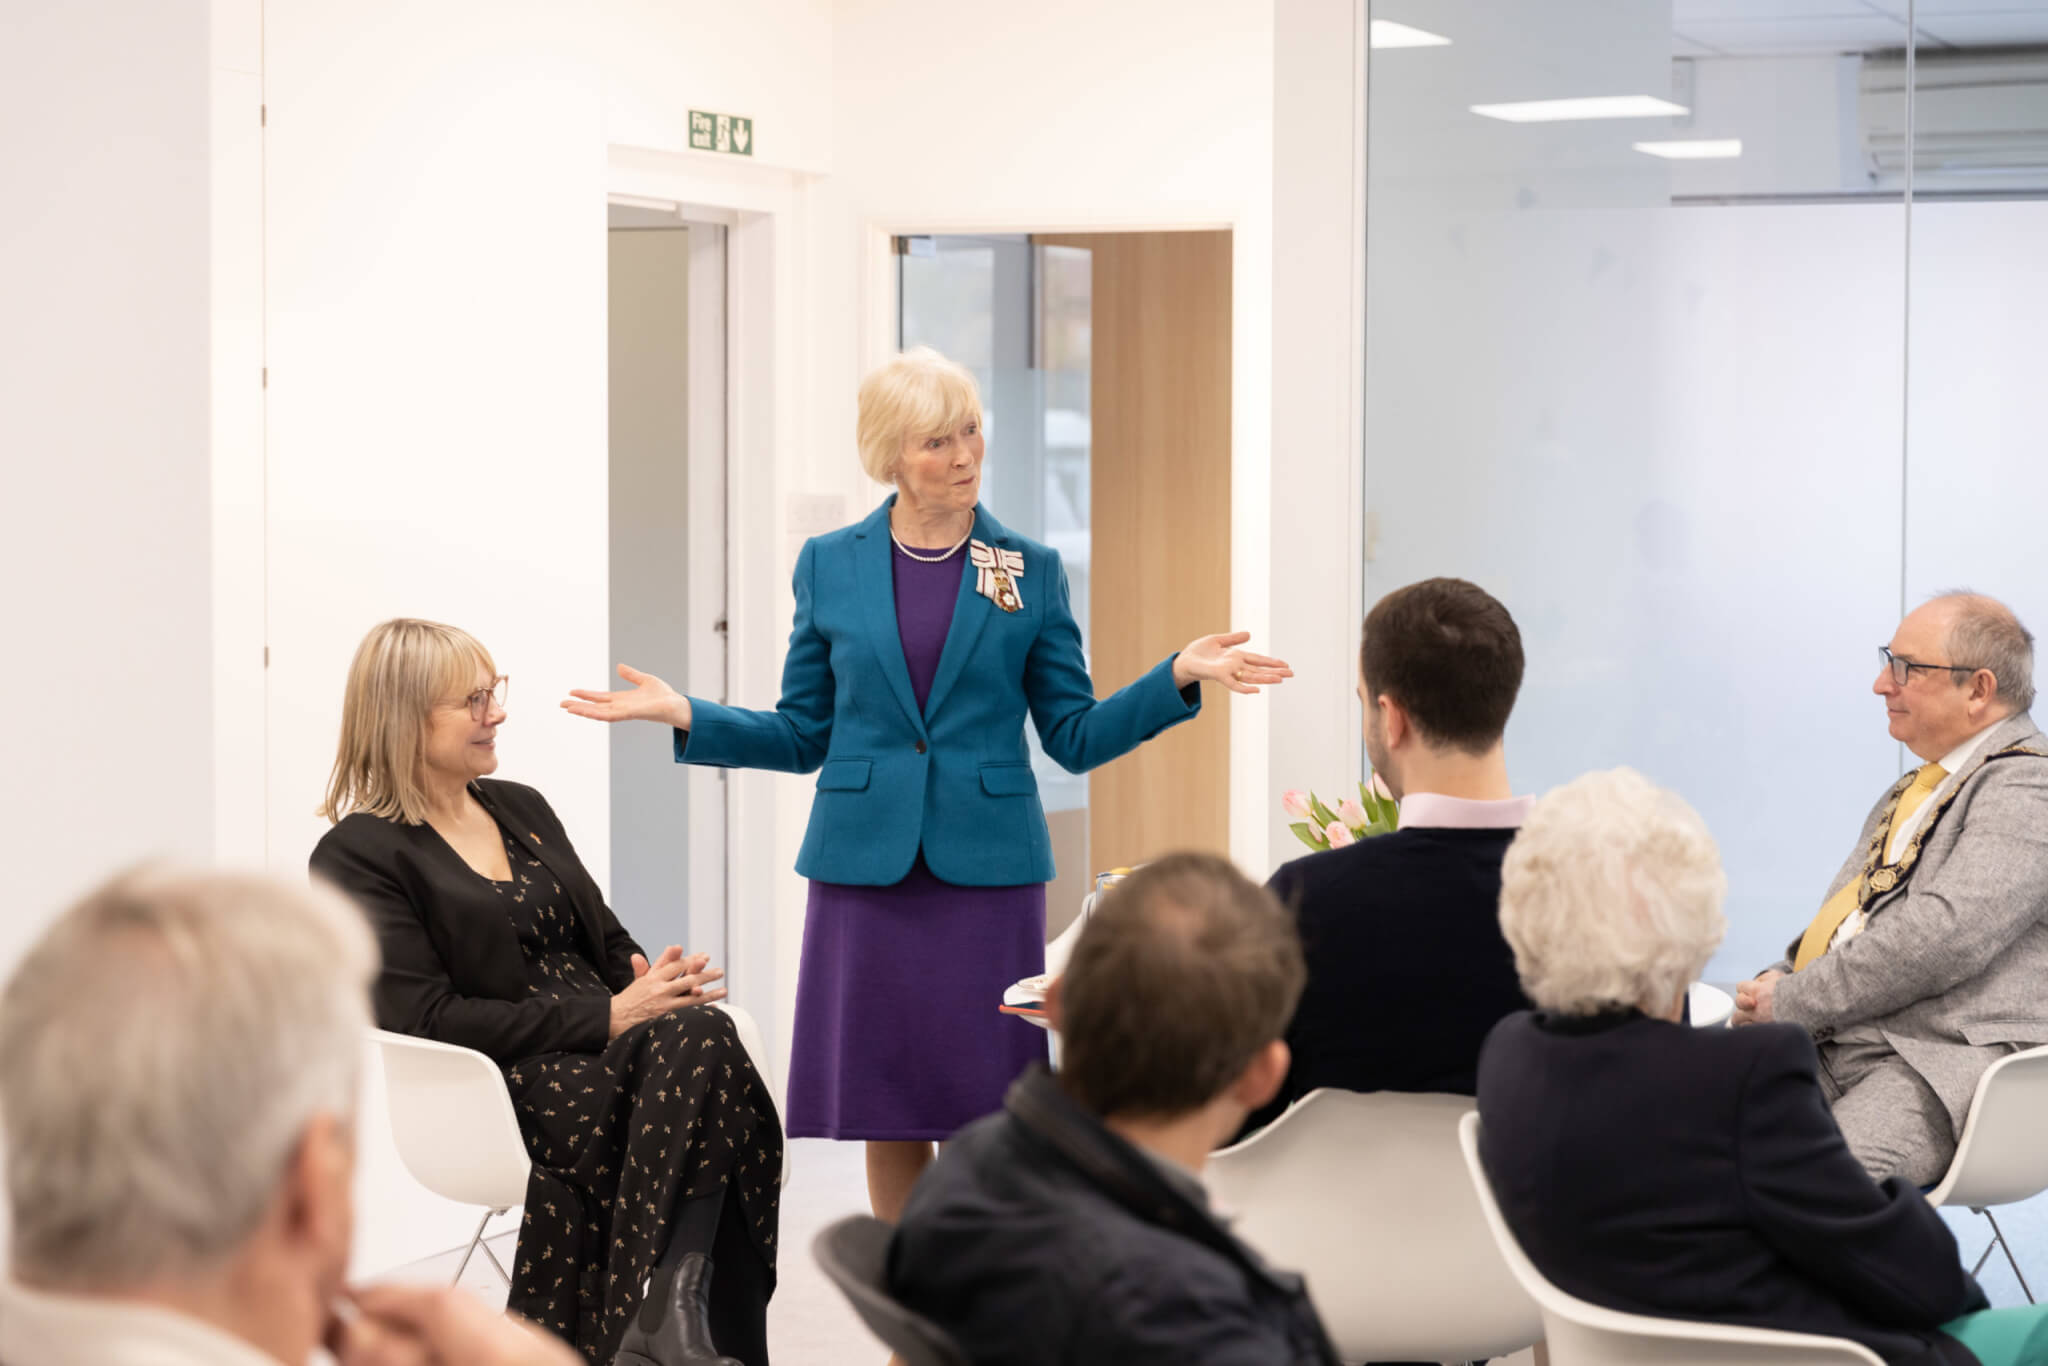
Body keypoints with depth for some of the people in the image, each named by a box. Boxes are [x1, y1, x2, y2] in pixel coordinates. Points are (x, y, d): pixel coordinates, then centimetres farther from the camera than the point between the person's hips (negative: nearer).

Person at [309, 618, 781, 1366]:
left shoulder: (521, 807, 22)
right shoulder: (357, 856, -1)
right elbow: (431, 1019, -11)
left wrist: (653, 980, -4)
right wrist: (607, 1018, -16)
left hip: (600, 1052, 6)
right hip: (504, 1092, -6)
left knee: (697, 1035, -32)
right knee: (701, 1048, -34)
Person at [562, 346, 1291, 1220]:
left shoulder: (1031, 572, 4)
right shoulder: (829, 566, 6)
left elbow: (1076, 737, 3)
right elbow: (805, 735, 10)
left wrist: (1179, 676, -10)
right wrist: (685, 717, -3)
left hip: (988, 867, -1)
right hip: (866, 865, 1)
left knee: (978, 1111, -1)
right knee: (884, 1105, 5)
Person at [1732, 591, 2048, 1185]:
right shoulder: (1917, 787, 25)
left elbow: (1946, 935, -20)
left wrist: (1792, 1002, -13)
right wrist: (1770, 987, 6)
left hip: (1941, 1067, -9)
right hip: (1831, 1047, 9)